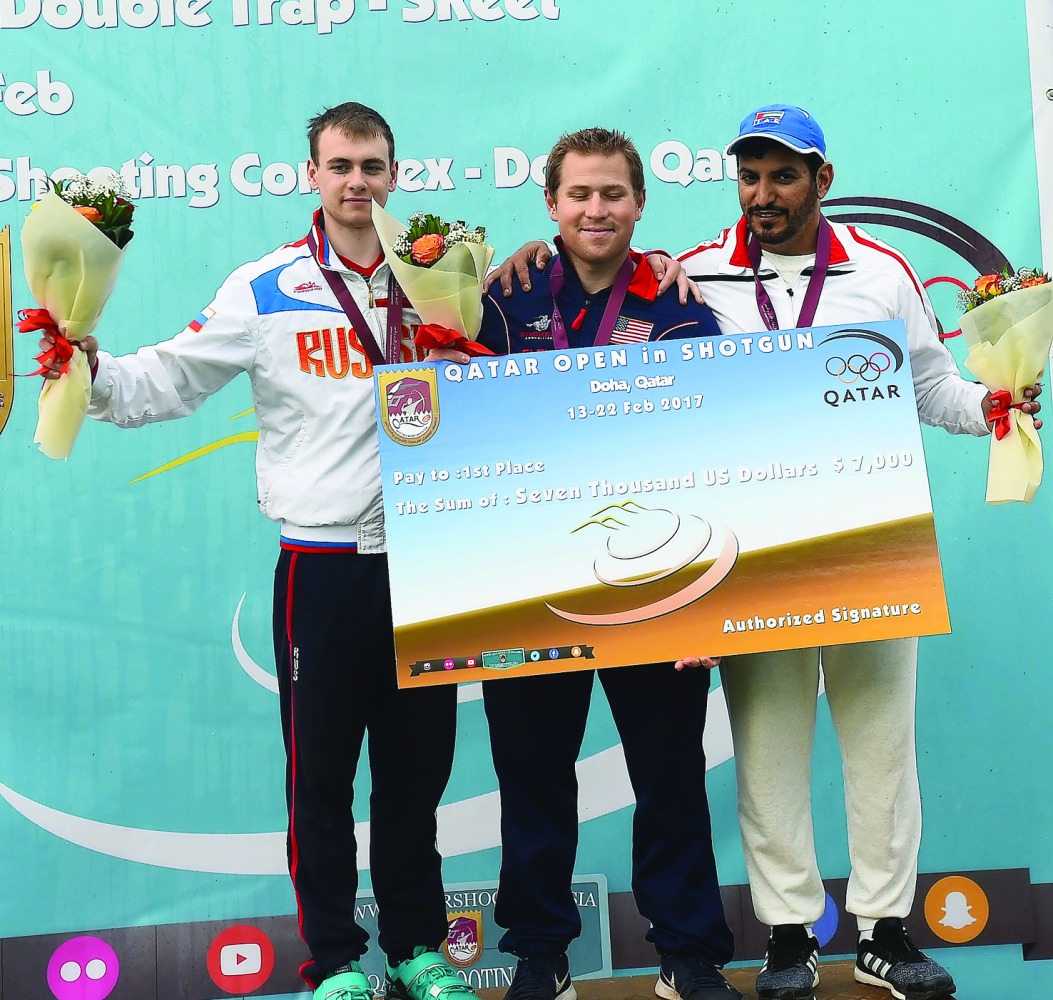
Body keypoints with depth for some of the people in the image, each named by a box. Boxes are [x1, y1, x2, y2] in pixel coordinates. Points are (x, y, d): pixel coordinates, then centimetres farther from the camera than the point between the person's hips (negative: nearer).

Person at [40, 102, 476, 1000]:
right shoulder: (266, 288, 1)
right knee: (322, 768, 4)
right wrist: (95, 373, -20)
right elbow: (169, 380, -2)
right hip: (324, 564, -2)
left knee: (419, 761, 12)